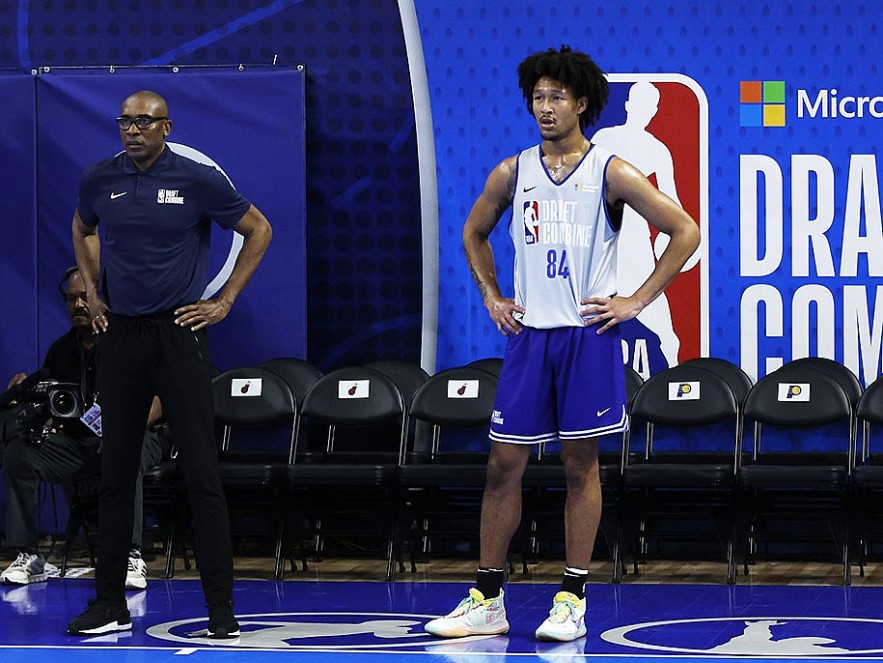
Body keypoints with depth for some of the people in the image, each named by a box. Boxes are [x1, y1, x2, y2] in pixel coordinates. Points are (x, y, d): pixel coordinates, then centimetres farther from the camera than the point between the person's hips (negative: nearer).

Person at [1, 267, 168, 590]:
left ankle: (131, 557, -43)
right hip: (76, 441, 5)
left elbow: (159, 402, -10)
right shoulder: (62, 349, 16)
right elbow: (46, 408, 16)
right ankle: (27, 555, -18)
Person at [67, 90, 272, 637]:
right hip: (120, 334, 4)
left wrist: (225, 301, 2)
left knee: (202, 473, -6)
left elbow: (259, 230, 6)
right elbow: (83, 231, 27)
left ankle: (221, 608, -4)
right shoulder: (100, 180, 5)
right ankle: (111, 603, 15)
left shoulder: (199, 181, -5)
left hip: (179, 331, -3)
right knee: (115, 473, 7)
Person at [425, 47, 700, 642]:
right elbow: (474, 233, 25)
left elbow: (685, 232, -3)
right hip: (529, 332, 3)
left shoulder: (611, 173, -4)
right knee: (504, 464, 2)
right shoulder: (513, 173, 7)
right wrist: (492, 297, 13)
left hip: (588, 333, -3)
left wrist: (637, 301, -6)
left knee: (581, 465, 1)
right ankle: (487, 601, 8)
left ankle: (573, 599, 8)